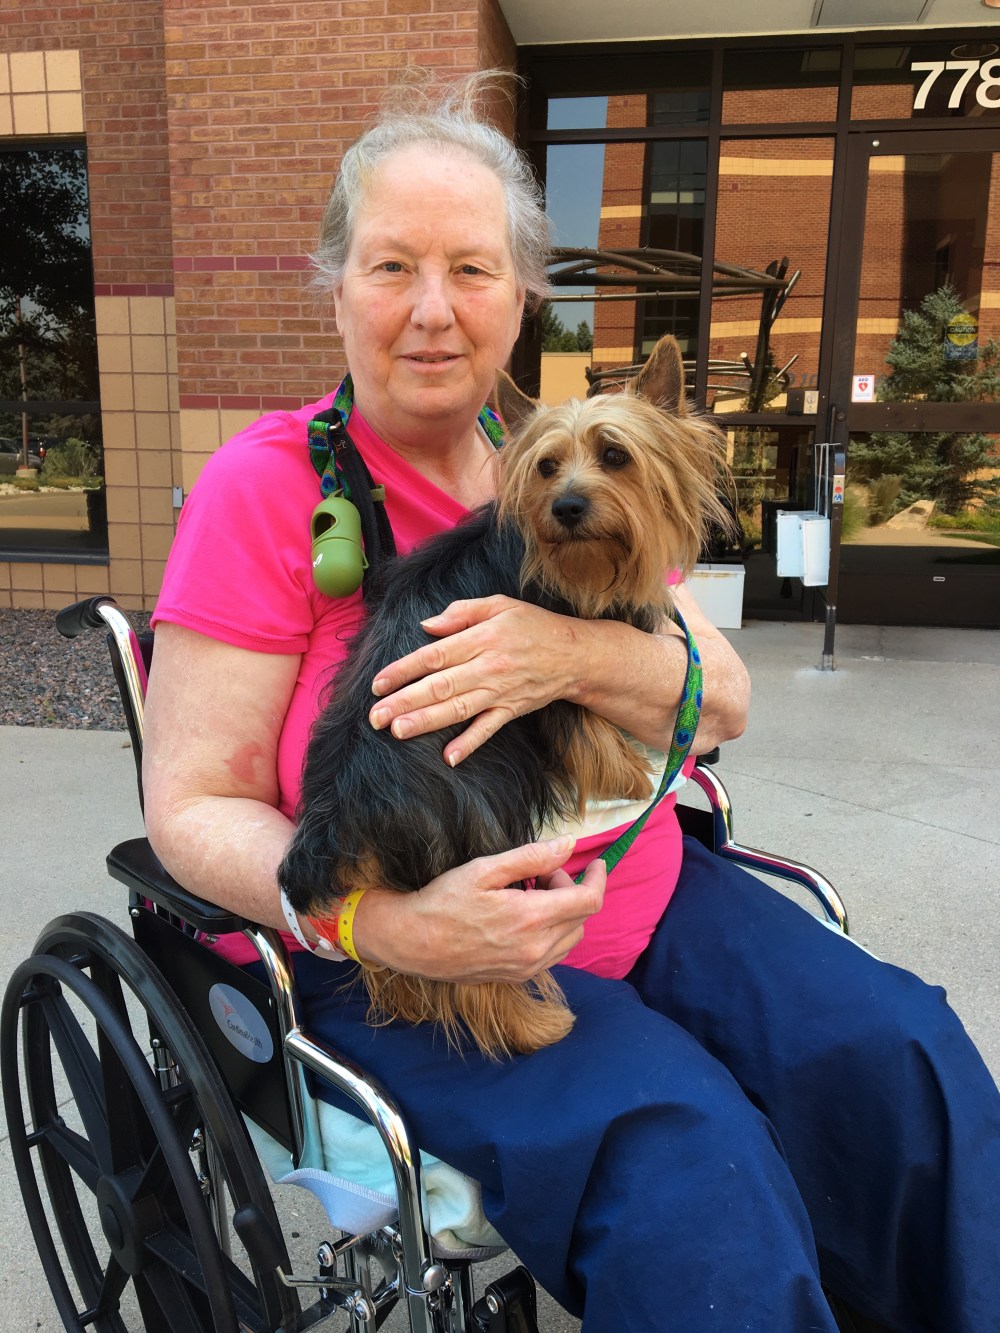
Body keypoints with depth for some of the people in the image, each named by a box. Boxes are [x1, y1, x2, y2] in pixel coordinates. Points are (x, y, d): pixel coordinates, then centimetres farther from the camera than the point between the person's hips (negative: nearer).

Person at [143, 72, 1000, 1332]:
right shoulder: (265, 489, -9)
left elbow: (724, 703, -1)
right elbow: (190, 805, -11)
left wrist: (579, 655, -23)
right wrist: (390, 925, -28)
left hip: (641, 895, 5)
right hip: (402, 956, -4)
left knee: (897, 1058, -11)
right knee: (684, 1167, -26)